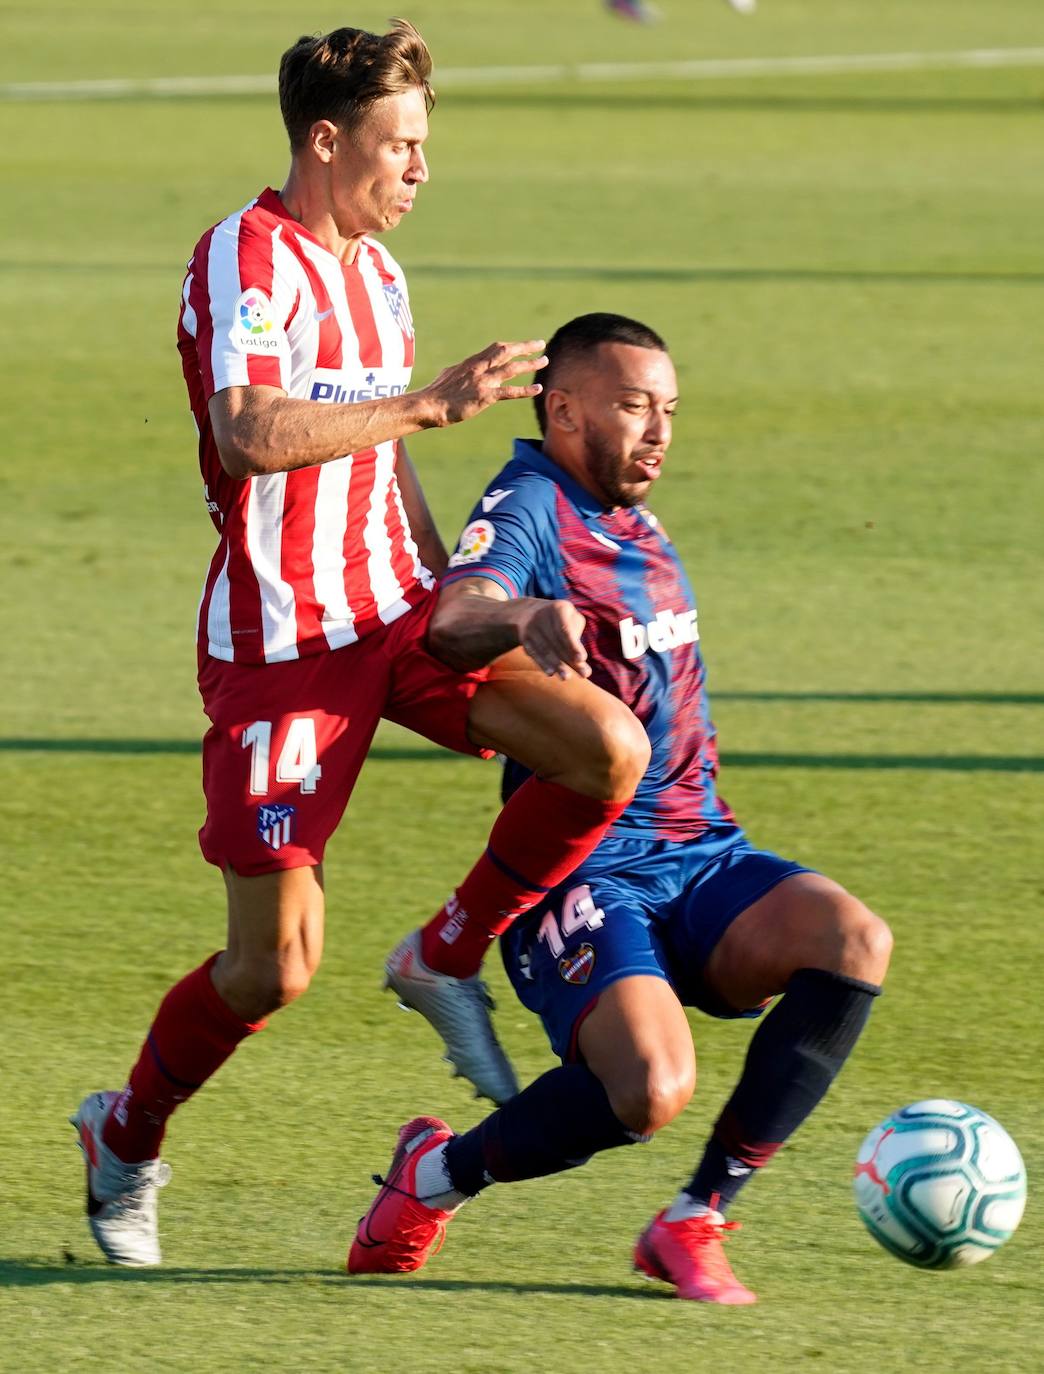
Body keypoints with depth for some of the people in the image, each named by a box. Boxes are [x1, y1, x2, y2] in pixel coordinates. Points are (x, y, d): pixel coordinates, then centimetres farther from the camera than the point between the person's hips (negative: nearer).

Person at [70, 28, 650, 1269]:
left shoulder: (375, 272, 14)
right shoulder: (246, 258, -13)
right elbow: (248, 434, -28)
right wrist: (431, 402, -28)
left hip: (397, 616, 7)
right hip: (282, 643, -7)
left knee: (610, 747, -15)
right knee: (276, 966, -5)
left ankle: (450, 957, 3)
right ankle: (126, 1139, 20)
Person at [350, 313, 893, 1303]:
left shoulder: (644, 535, 19)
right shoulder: (529, 509, -7)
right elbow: (452, 621, -29)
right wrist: (533, 617, -48)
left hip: (700, 854, 7)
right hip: (582, 875, -7)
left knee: (854, 941, -22)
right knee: (651, 1089, -30)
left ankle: (694, 1222, -11)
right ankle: (436, 1178, 1)